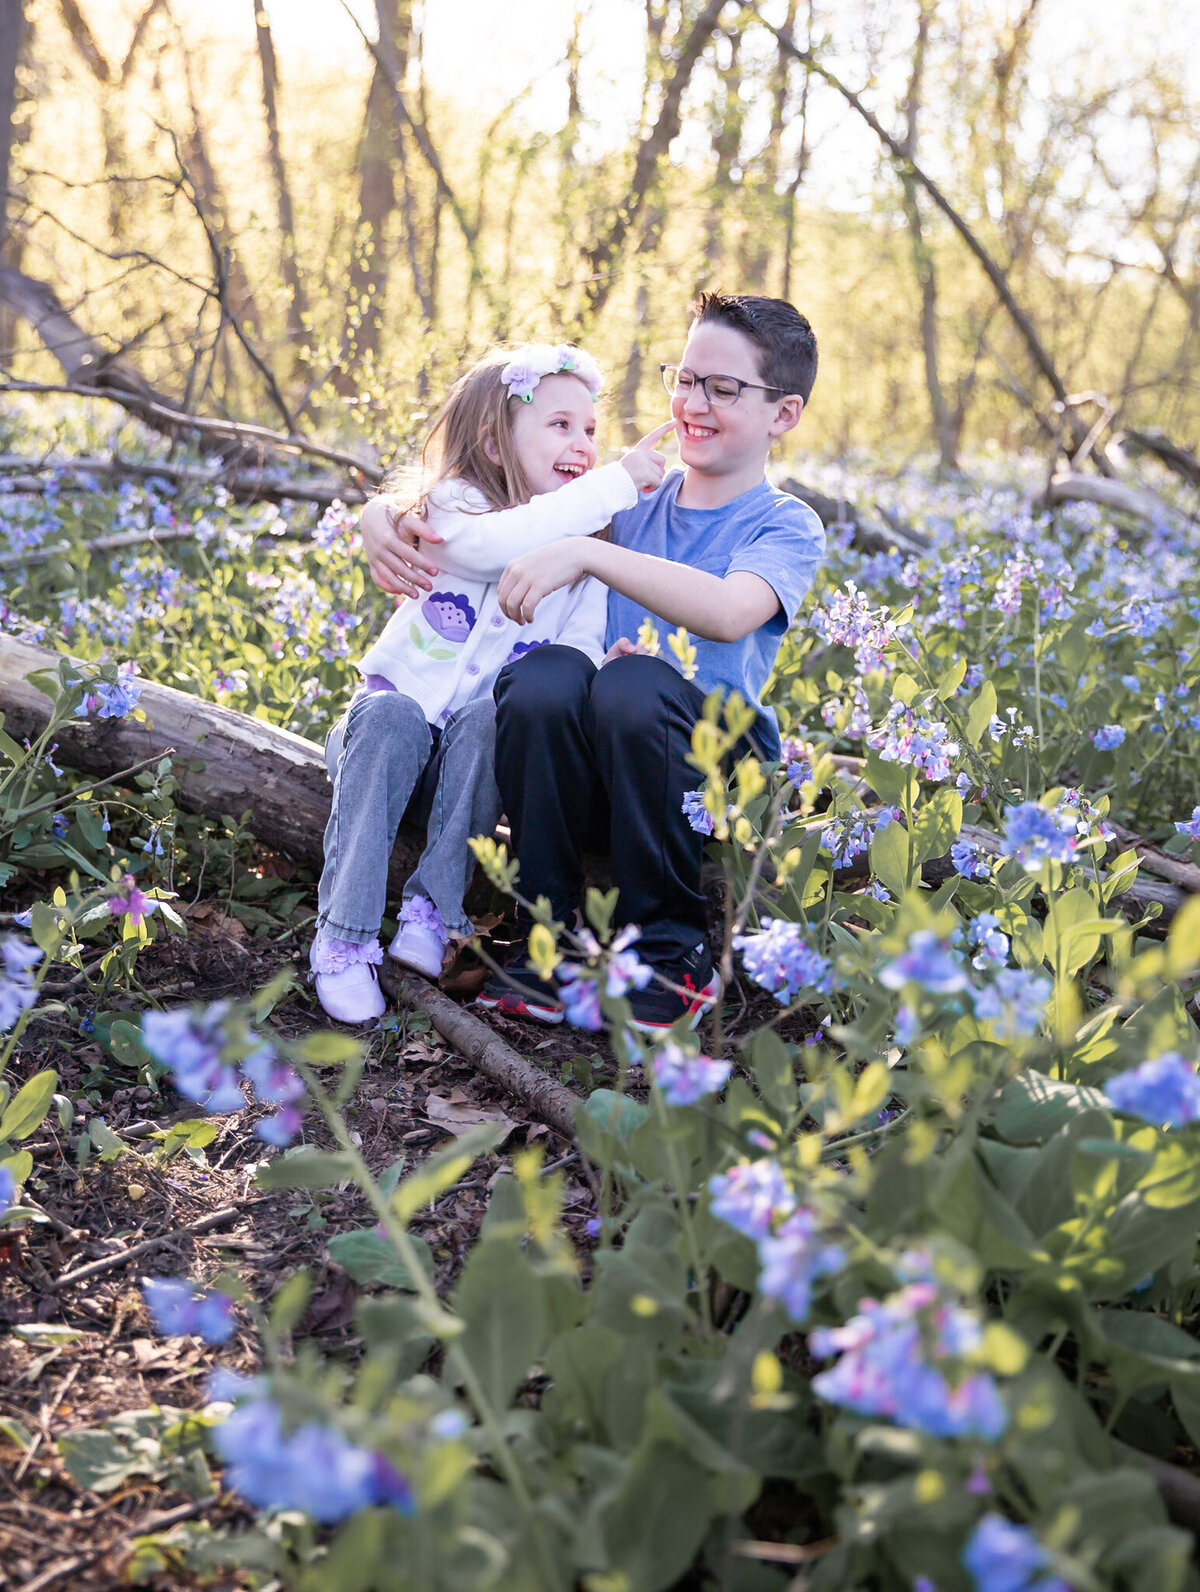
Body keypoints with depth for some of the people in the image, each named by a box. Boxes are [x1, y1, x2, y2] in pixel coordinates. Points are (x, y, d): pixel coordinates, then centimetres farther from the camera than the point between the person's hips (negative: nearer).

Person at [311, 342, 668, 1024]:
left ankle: (433, 911, -27)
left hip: (473, 751, 2)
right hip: (397, 710, -2)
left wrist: (595, 665, -26)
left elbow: (581, 649, -1)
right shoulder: (454, 507, -9)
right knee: (391, 719, -35)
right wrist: (617, 482, -31)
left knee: (488, 720, -31)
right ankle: (345, 940, -30)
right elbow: (501, 542, -32)